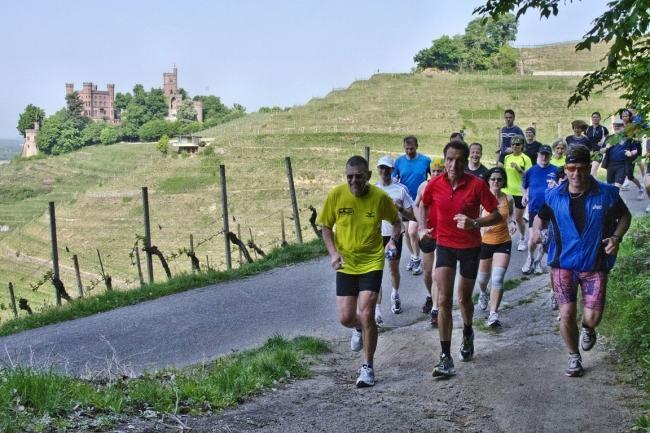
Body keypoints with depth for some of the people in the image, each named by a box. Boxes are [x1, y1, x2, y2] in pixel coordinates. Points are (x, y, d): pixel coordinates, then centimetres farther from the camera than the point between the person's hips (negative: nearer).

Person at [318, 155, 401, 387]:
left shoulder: (380, 197, -11)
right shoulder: (336, 195, -8)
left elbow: (396, 222, 8)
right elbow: (326, 226, 4)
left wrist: (393, 240, -12)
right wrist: (333, 252, -10)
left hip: (372, 263, -2)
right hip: (345, 264, 2)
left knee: (366, 314, -11)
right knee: (346, 318, 1)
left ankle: (368, 367, 6)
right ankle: (358, 329, 40)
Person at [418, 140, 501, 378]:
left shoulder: (477, 185, -16)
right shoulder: (434, 184, -8)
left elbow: (496, 215, -10)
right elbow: (423, 205, 13)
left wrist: (474, 223, -27)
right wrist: (422, 227, -4)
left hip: (470, 247, -1)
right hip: (444, 245, 1)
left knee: (464, 298, 15)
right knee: (443, 300, -9)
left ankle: (467, 334, 47)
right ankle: (446, 357, -6)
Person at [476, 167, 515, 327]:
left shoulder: (508, 200, -2)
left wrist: (511, 222, -2)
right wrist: (482, 225, -26)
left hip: (503, 243, 0)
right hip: (484, 243, 0)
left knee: (498, 278, -14)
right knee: (483, 277, 18)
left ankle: (493, 314, -10)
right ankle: (483, 294, 54)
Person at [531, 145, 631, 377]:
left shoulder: (607, 194, -8)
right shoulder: (553, 196, -5)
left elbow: (625, 216, 7)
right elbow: (540, 217, 12)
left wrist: (616, 237, -10)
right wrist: (536, 231, -10)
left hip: (595, 265, -1)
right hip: (563, 264, 1)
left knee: (592, 318, -2)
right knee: (566, 315, -1)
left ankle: (587, 329, 38)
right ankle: (574, 356, 25)